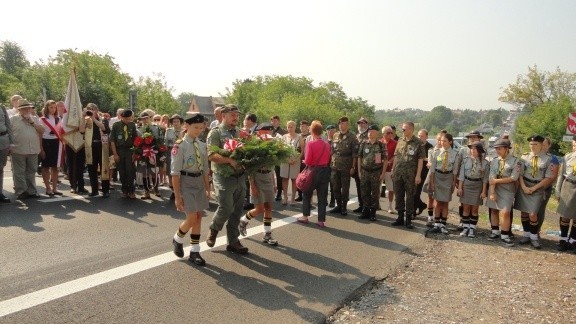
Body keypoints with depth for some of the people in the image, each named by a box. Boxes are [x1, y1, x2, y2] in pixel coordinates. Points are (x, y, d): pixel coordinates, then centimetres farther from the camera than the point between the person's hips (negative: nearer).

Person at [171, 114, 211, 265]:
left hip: (199, 183, 6)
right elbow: (175, 172, -13)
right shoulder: (179, 145, -12)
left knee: (199, 218, 8)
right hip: (186, 183, -6)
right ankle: (177, 239, 23)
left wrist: (207, 189, 10)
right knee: (192, 219, -8)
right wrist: (177, 196, -15)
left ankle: (194, 252, 18)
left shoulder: (202, 145, 6)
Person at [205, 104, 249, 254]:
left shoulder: (239, 133, 12)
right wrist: (231, 160, -27)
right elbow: (211, 155, -17)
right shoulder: (215, 132, -6)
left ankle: (233, 241, 21)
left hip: (240, 177, 6)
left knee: (237, 211, 9)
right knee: (226, 209, -6)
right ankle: (213, 229, 24)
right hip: (224, 177, -6)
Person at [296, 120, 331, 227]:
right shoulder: (327, 144, 0)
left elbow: (308, 161, -16)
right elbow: (328, 159, 5)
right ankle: (321, 221, 10)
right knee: (322, 196, 8)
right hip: (325, 171, 4)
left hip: (314, 171, -4)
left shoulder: (310, 144, -14)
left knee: (307, 194, 15)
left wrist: (305, 162, 5)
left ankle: (305, 216, 22)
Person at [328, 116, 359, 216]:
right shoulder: (335, 136, 8)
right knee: (336, 187, 11)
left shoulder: (352, 137, -7)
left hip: (346, 167, -5)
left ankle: (344, 207, 14)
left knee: (345, 188, 4)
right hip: (335, 166, 5)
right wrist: (331, 162, 10)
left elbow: (355, 154, -8)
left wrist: (353, 167, -11)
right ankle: (338, 205, 23)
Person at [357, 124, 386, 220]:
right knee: (365, 193, 8)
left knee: (375, 194, 5)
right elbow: (359, 158, 10)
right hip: (364, 172, 3)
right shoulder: (363, 144, 6)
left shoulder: (381, 145, -2)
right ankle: (366, 211, 19)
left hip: (376, 172, -3)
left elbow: (385, 160, -2)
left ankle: (373, 213, 14)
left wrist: (383, 173, -7)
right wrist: (359, 172, 5)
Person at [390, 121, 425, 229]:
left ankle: (408, 219, 14)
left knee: (409, 197, 4)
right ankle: (400, 217, 22)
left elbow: (420, 160, -6)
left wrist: (418, 175, -11)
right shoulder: (400, 140, 8)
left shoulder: (418, 143, -5)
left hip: (410, 174, -4)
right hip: (398, 173, 4)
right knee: (399, 196, 10)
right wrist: (393, 170, 11)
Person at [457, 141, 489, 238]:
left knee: (474, 209, 6)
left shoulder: (485, 162, -4)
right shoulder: (466, 160, 0)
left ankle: (472, 229, 14)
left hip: (478, 185, -1)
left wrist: (484, 191, -4)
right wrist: (460, 187, -2)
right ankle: (466, 227, 14)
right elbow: (461, 175, 2)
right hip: (466, 184, 1)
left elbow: (485, 178, -2)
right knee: (466, 208, 5)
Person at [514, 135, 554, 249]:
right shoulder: (524, 157, 2)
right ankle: (527, 235, 23)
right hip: (524, 187, 3)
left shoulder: (548, 159, -4)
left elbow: (548, 178, -6)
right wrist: (524, 187, -12)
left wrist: (534, 188, -11)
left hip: (537, 189, -2)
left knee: (532, 214, -8)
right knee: (523, 213, 8)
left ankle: (534, 237, 10)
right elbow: (520, 174, 1)